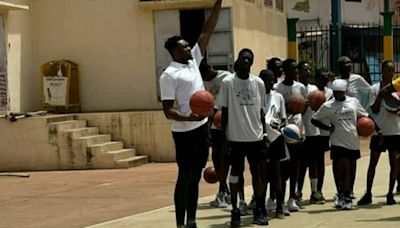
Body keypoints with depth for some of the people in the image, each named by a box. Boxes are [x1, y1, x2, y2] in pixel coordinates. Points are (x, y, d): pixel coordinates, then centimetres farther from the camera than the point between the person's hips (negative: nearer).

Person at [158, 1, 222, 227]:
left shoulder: (194, 61, 10)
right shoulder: (169, 75, -11)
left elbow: (207, 32, 9)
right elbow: (168, 111, -14)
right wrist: (189, 118, -31)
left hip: (202, 128, 7)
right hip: (185, 132, -7)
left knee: (195, 177, 11)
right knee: (185, 177, -4)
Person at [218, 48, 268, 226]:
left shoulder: (259, 83, 4)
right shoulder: (228, 82, -5)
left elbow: (260, 110, 10)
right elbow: (224, 111, -3)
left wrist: (264, 133, 7)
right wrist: (223, 137, -6)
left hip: (256, 136, 3)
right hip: (236, 137, -2)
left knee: (258, 173, 5)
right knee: (235, 174, 5)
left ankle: (259, 210, 14)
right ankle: (235, 212, 13)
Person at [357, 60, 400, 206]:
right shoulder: (375, 88, 0)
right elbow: (375, 110, -6)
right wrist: (381, 93, -13)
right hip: (379, 131, -2)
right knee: (373, 162, 1)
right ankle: (368, 194, 7)